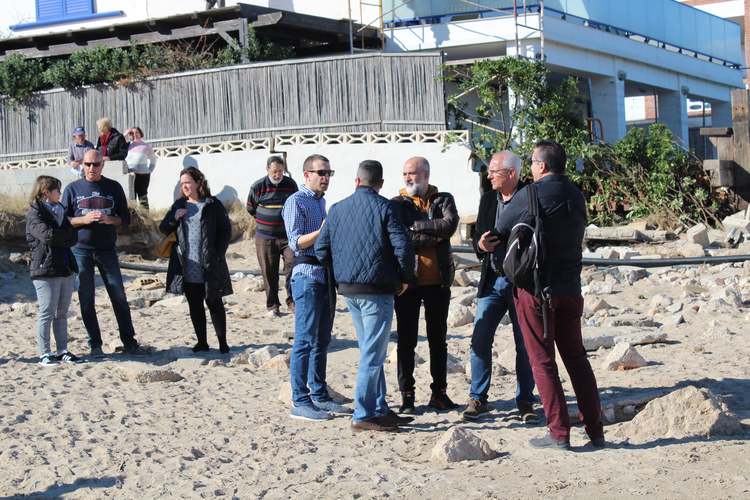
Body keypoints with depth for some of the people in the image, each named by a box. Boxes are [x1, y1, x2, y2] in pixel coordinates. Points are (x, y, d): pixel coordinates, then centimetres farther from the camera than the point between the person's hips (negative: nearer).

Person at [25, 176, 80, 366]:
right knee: (47, 313, -5)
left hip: (66, 269, 7)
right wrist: (66, 234, -7)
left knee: (62, 313, 9)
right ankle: (44, 353, 0)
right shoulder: (34, 214, -6)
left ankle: (62, 350, 14)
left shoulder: (59, 210, 17)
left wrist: (56, 238, -9)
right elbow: (46, 235, -22)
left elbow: (73, 239, 9)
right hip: (45, 271, -7)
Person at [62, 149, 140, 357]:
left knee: (119, 296, -1)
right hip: (81, 250, 0)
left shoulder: (113, 188, 7)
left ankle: (129, 341, 6)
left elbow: (125, 218, 8)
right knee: (86, 299, 2)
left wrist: (109, 219, -13)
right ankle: (95, 344, 9)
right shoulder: (73, 189, 6)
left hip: (107, 250, 0)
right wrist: (84, 219, -14)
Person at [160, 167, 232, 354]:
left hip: (209, 266, -4)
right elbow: (163, 229, 12)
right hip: (188, 267, 4)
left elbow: (226, 230, -1)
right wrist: (174, 218, -9)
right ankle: (202, 342, 17)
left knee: (214, 303, 2)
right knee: (194, 305, 8)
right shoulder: (179, 205, 11)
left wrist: (218, 255, -9)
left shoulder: (213, 205, -1)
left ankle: (222, 342, 10)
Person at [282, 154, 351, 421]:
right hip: (307, 274, -9)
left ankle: (319, 395, 18)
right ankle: (300, 402, -7)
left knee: (322, 340, 12)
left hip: (326, 275, 9)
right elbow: (296, 242, -17)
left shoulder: (321, 202, 20)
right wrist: (321, 231, -29)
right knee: (305, 340, -9)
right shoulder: (296, 202, -7)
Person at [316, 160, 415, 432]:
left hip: (348, 289, 6)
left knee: (371, 351, 16)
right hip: (377, 290, -6)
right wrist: (405, 278, -1)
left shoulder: (337, 209, 8)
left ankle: (380, 409, 21)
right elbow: (403, 246, -16)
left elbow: (321, 250, 7)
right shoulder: (384, 207, -9)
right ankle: (363, 415, -2)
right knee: (373, 354, -2)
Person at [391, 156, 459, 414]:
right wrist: (433, 236, -17)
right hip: (407, 281, -2)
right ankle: (406, 395, 10)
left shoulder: (443, 200, 6)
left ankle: (439, 393, 19)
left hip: (438, 281, 2)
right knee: (406, 339, 2)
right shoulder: (396, 204, 2)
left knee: (438, 339, 10)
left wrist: (415, 225, -14)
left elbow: (449, 225, -14)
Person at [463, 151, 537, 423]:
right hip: (493, 281, 4)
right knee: (480, 340, 0)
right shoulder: (488, 199, 8)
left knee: (525, 345, 4)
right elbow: (477, 235, 13)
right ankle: (478, 399, 10)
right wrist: (480, 245, -10)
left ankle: (525, 402, 15)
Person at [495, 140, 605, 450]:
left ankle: (559, 433, 0)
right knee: (576, 358, 13)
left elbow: (499, 232, 1)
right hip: (570, 287, 6)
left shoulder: (528, 196, -11)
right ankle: (595, 430, 13)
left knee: (542, 361, 1)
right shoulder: (576, 196, 7)